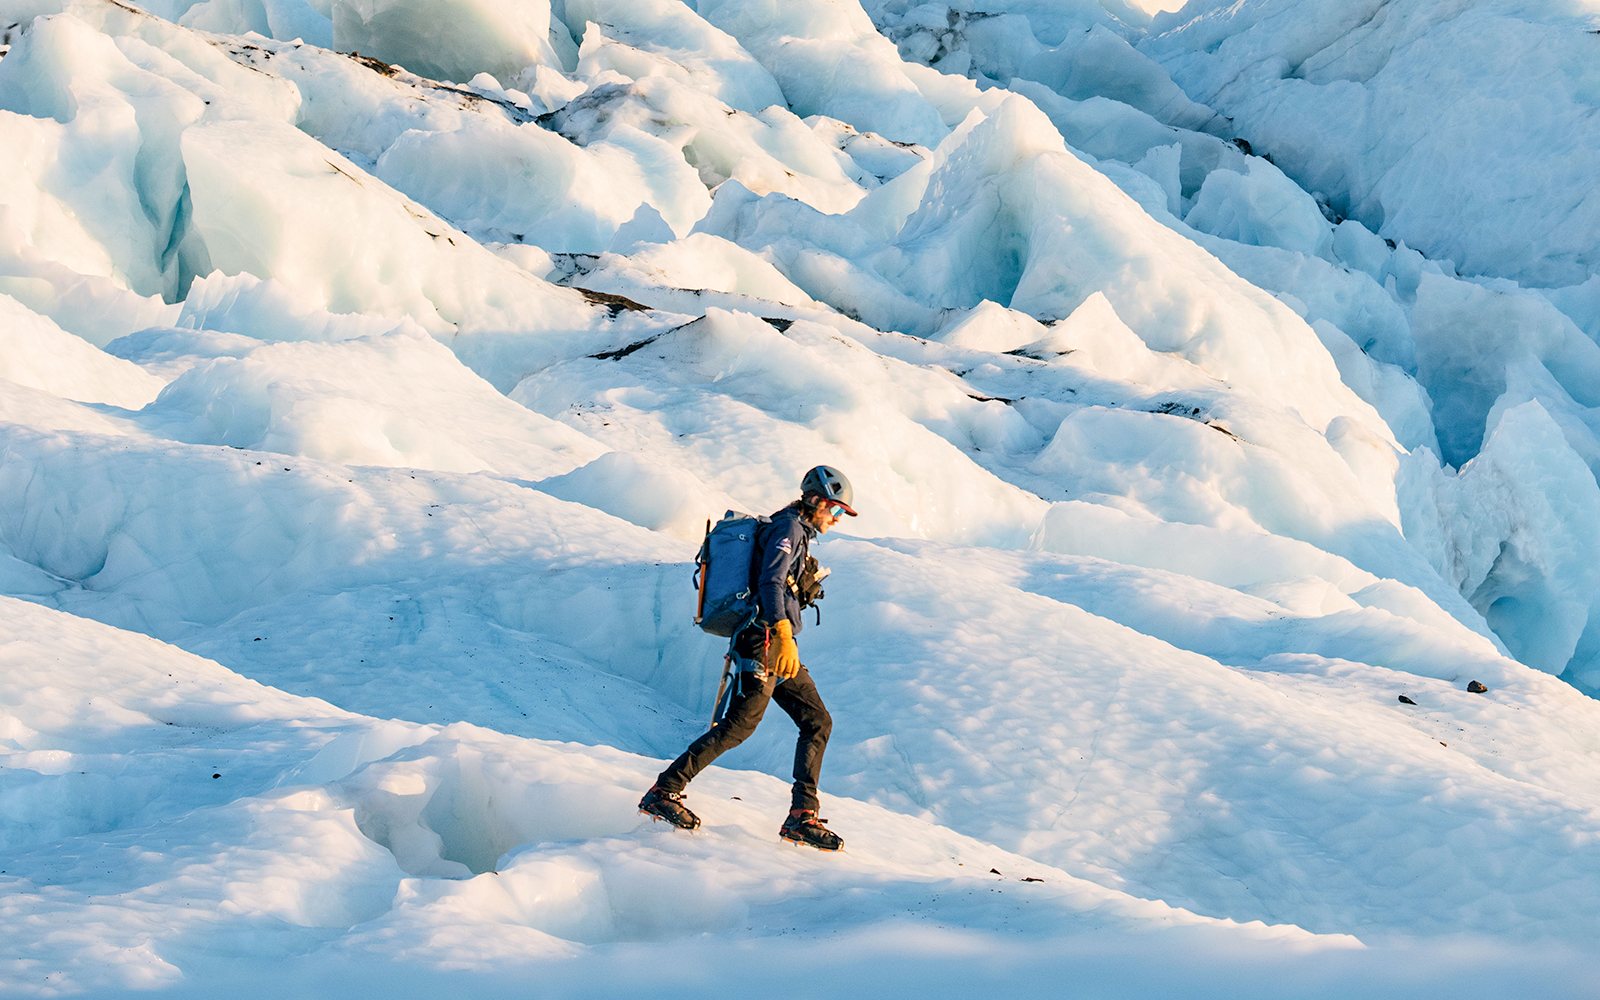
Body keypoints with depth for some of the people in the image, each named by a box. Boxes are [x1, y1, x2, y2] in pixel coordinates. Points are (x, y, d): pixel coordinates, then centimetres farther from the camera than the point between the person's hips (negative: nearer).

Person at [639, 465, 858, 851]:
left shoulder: (797, 532, 23)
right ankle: (663, 791, -10)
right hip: (764, 642, -10)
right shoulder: (789, 527, -8)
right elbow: (770, 581, -22)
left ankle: (802, 816, 0)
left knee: (818, 722, 3)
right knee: (740, 725, -14)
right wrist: (784, 636, -32)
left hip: (777, 646, 10)